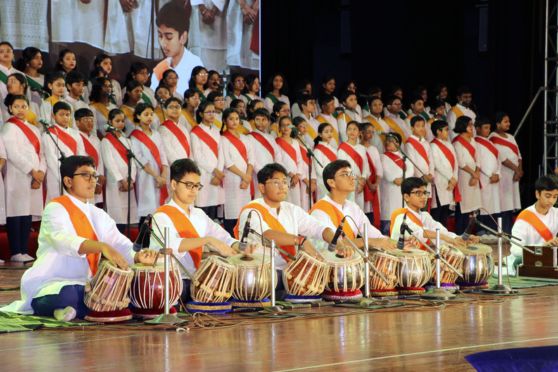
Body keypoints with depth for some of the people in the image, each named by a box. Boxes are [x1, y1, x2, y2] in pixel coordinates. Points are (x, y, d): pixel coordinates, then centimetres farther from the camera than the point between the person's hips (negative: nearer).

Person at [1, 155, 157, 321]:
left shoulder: (98, 215, 14)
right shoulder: (55, 209, -8)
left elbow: (119, 242, 1)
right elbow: (64, 240, -29)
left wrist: (137, 256, -23)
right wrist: (102, 247, -46)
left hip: (83, 287, 7)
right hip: (50, 284, -7)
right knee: (67, 295, -40)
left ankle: (65, 310, -6)